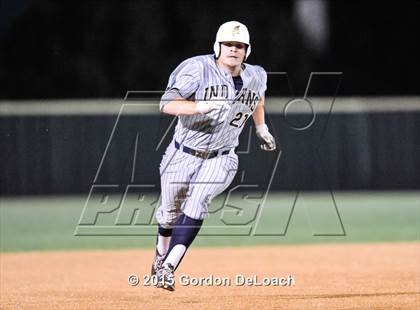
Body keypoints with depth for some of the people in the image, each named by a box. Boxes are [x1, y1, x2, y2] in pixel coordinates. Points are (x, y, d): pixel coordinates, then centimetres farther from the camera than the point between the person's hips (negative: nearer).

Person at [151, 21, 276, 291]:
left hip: (220, 159, 1)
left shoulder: (256, 77, -3)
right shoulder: (199, 69, -18)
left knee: (196, 205, -24)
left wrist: (262, 129, 34)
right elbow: (167, 104, -27)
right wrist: (201, 107, -41)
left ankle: (168, 269, -28)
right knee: (170, 212, 15)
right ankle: (161, 253, 48)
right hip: (183, 155, -1)